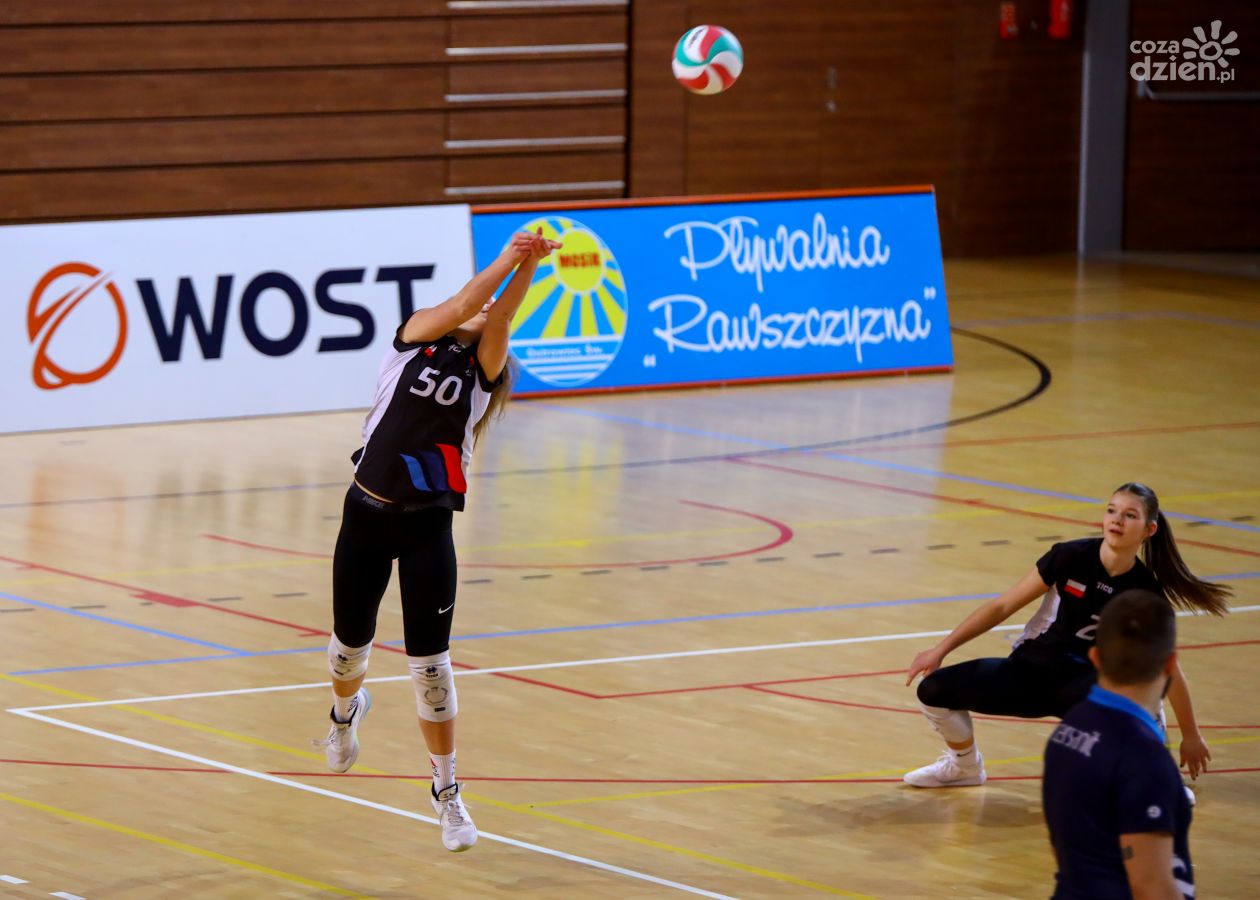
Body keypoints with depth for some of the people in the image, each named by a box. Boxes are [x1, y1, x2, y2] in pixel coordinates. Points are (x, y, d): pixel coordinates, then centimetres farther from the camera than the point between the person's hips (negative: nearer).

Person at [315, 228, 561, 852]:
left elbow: (499, 316, -16)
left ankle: (446, 789, 7)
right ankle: (346, 710, 51)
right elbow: (459, 307, -15)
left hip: (428, 524, -1)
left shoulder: (483, 370, 3)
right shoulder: (416, 336, 4)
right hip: (367, 513, 1)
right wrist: (505, 259, -26)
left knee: (430, 663, -5)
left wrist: (529, 266, -32)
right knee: (350, 643, 17)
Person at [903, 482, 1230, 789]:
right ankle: (965, 765, 16)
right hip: (1029, 671, 2)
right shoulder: (1071, 557, -12)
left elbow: (1170, 669, 0)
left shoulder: (1145, 591, -11)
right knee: (934, 690, -16)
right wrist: (940, 650, -5)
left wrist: (1191, 736, 4)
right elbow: (1002, 607, -3)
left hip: (1085, 681, -2)